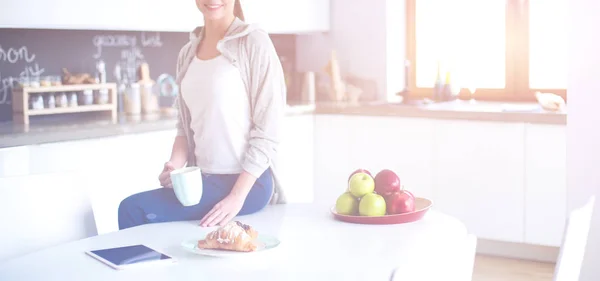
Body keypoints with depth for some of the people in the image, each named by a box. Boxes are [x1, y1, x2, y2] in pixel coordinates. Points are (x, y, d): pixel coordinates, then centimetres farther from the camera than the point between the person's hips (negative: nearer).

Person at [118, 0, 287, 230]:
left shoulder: (253, 43, -9)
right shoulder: (188, 53, 10)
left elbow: (267, 131, -12)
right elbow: (186, 125, 14)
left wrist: (237, 196, -18)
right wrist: (176, 166, -6)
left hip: (247, 183, -6)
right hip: (203, 180, 6)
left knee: (133, 211, -17)